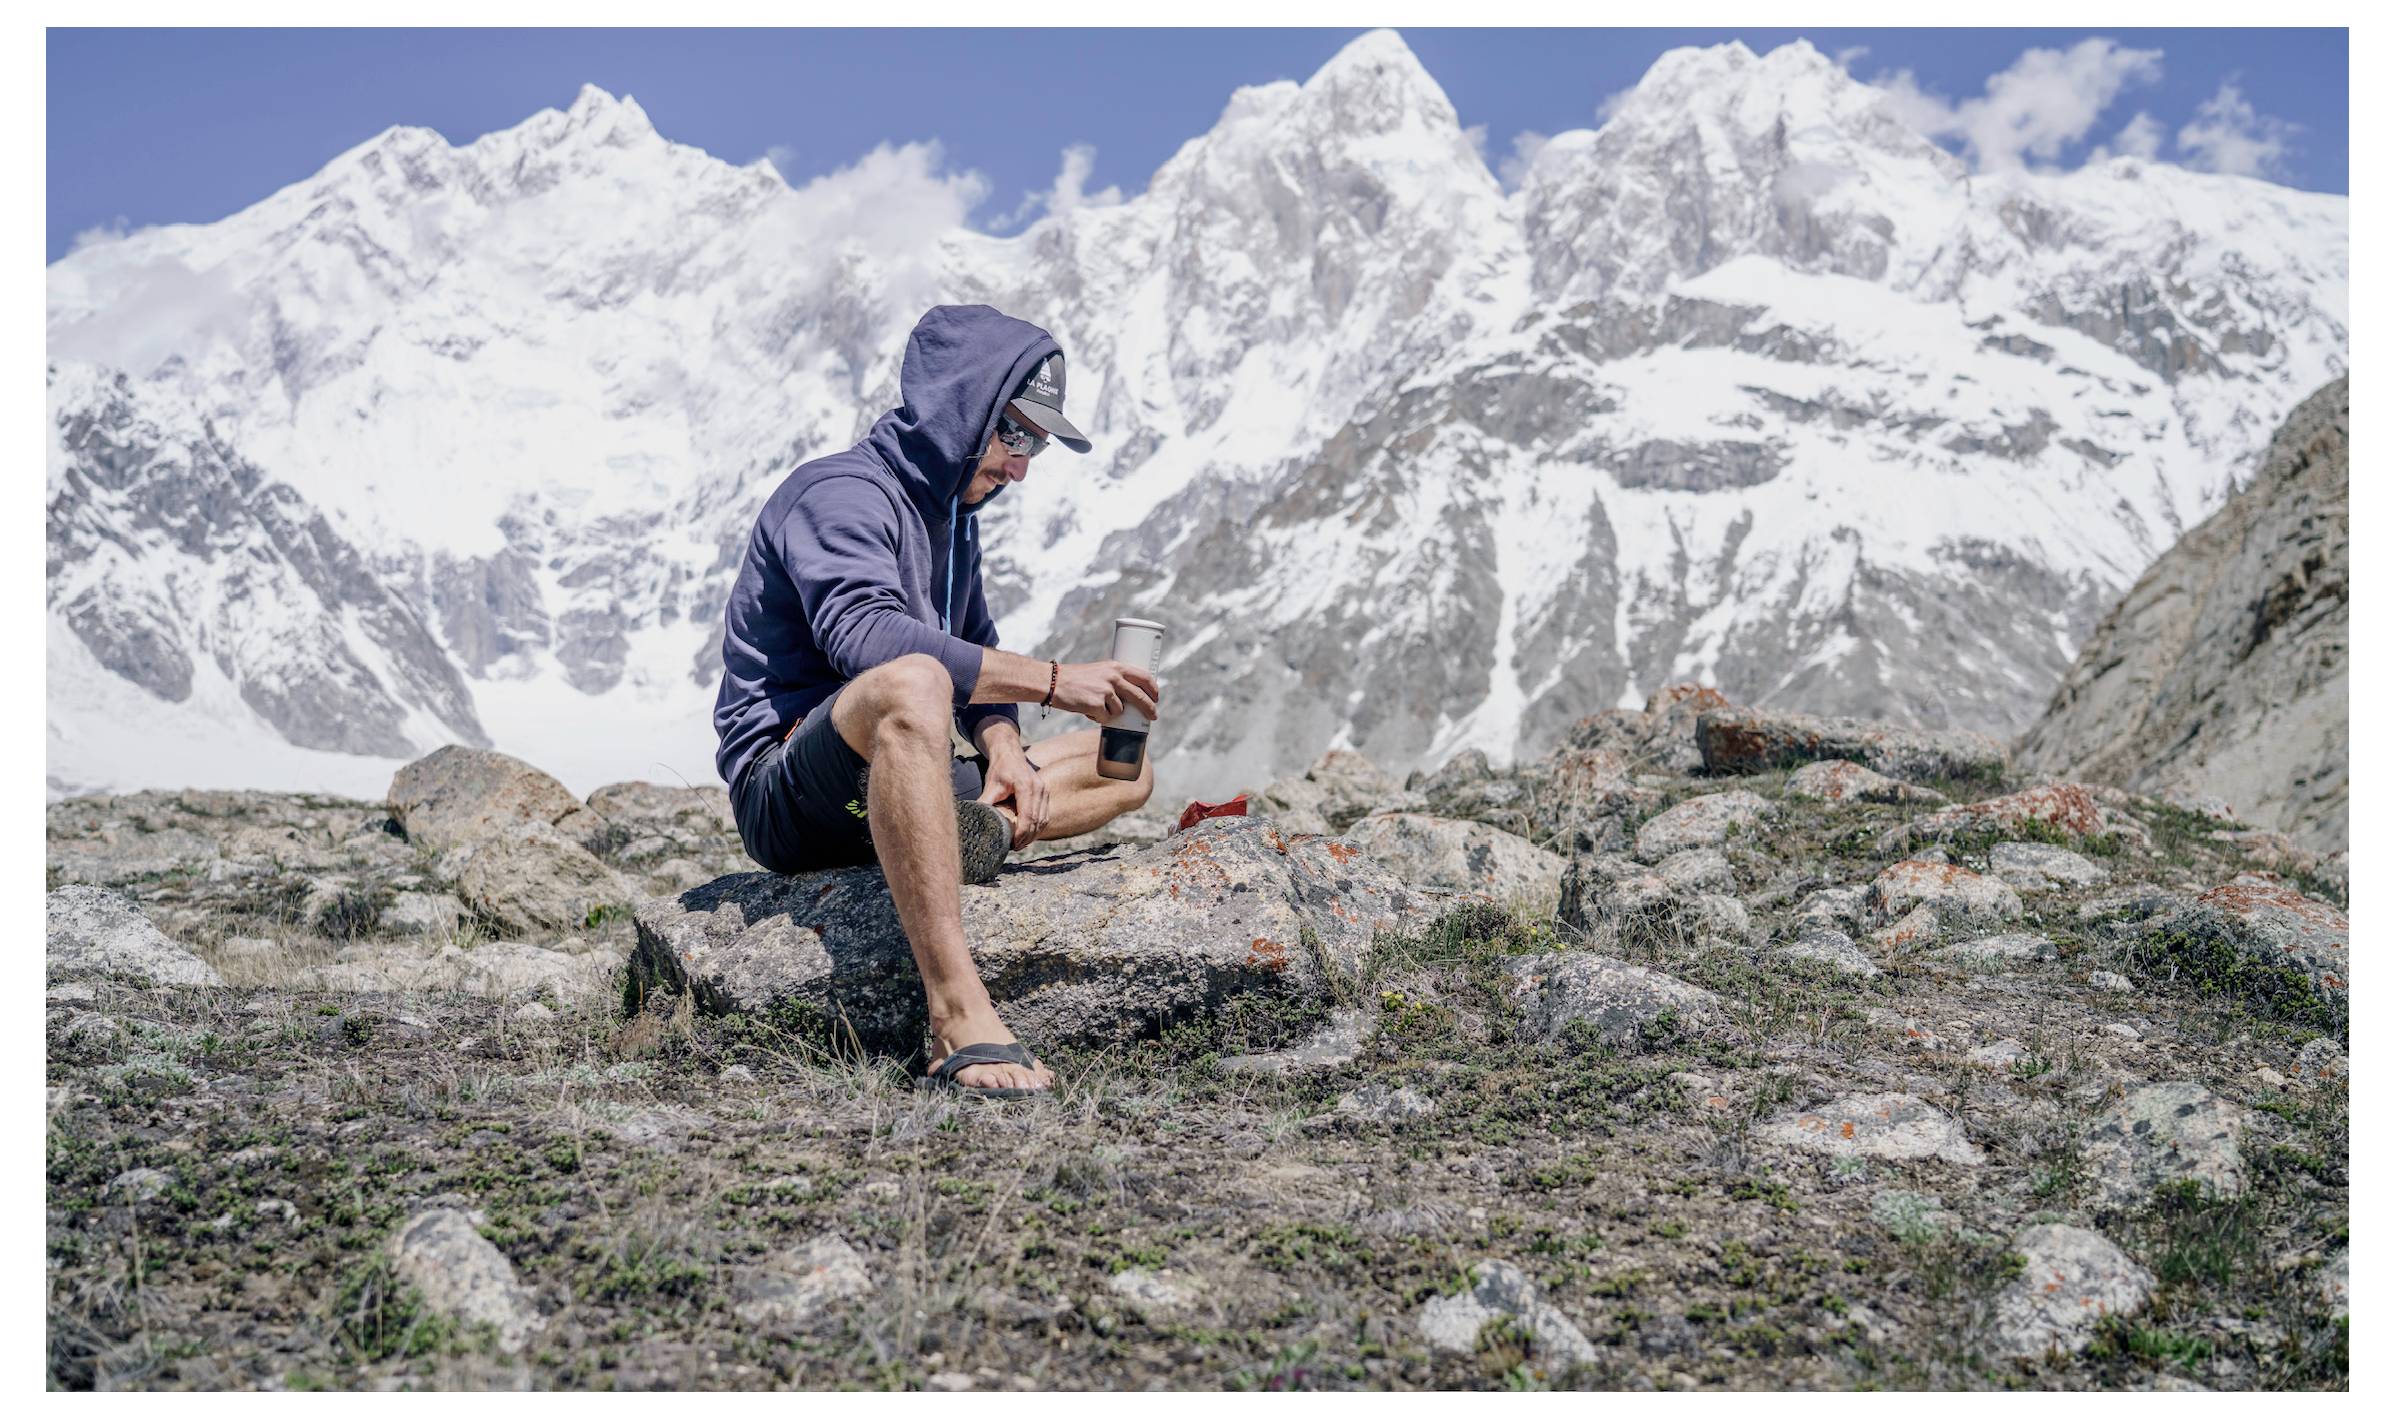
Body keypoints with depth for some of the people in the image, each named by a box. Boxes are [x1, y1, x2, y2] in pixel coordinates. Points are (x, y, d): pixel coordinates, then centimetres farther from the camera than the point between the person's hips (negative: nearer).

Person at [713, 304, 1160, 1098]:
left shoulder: (952, 516, 17)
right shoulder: (840, 495, -12)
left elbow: (976, 650, 18)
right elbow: (865, 634, -31)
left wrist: (1001, 748, -5)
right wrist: (1051, 681, -34)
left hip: (888, 788, 9)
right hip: (789, 794, -9)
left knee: (1126, 769, 10)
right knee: (912, 683, -42)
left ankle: (967, 831, -20)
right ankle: (960, 1017, -50)